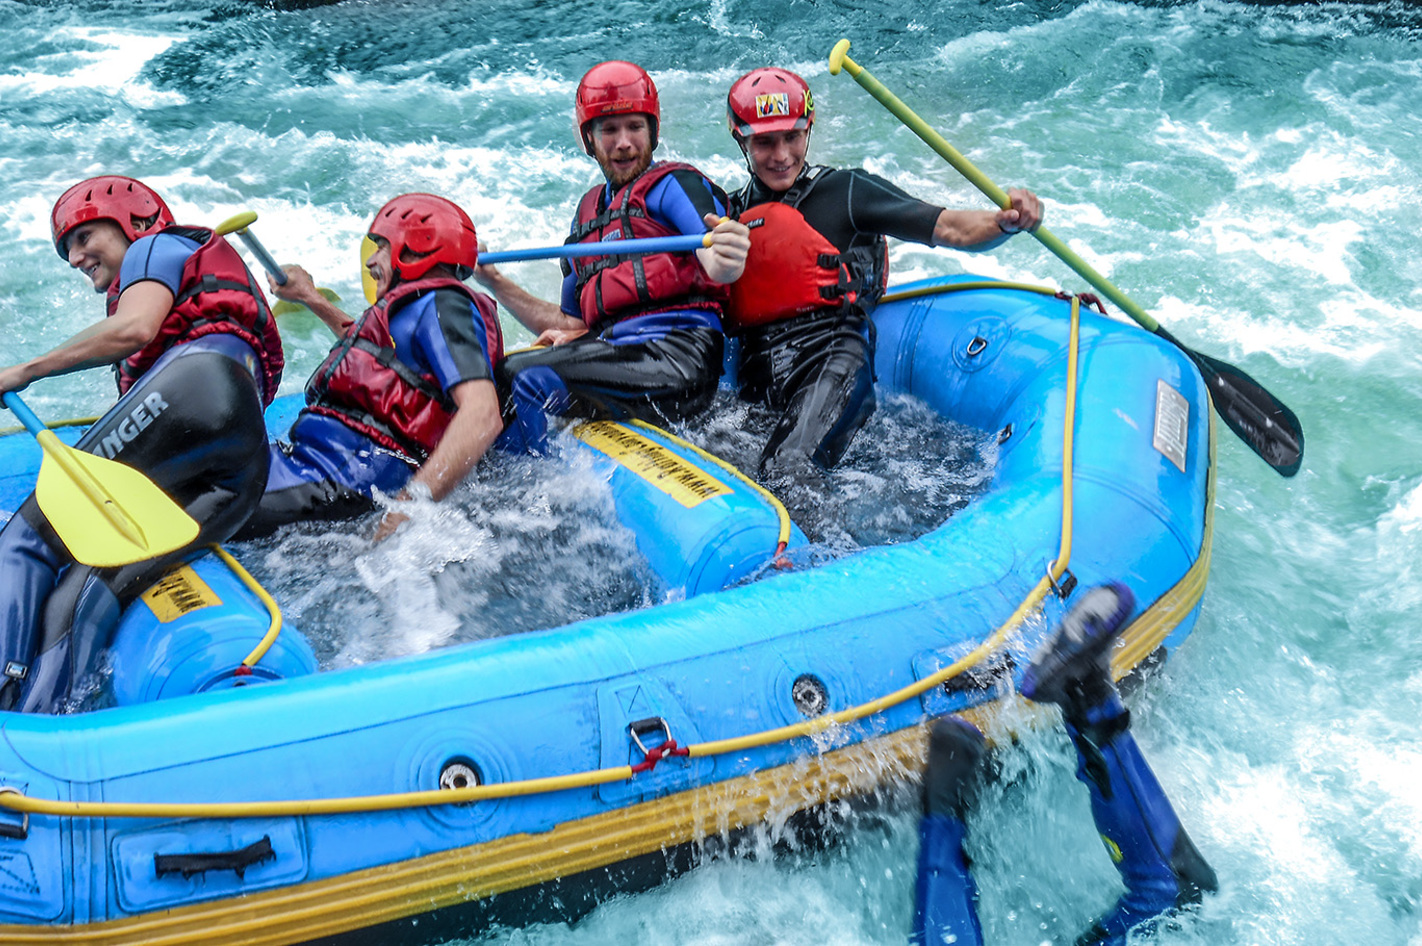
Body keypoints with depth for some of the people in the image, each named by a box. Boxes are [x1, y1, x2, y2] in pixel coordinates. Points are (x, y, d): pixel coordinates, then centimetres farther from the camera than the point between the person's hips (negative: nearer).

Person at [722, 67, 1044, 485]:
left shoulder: (845, 190, 10)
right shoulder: (731, 213, 22)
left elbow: (950, 229, 3)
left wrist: (1005, 222, -17)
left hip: (833, 355, -5)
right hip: (756, 379, 5)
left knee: (786, 473, -31)